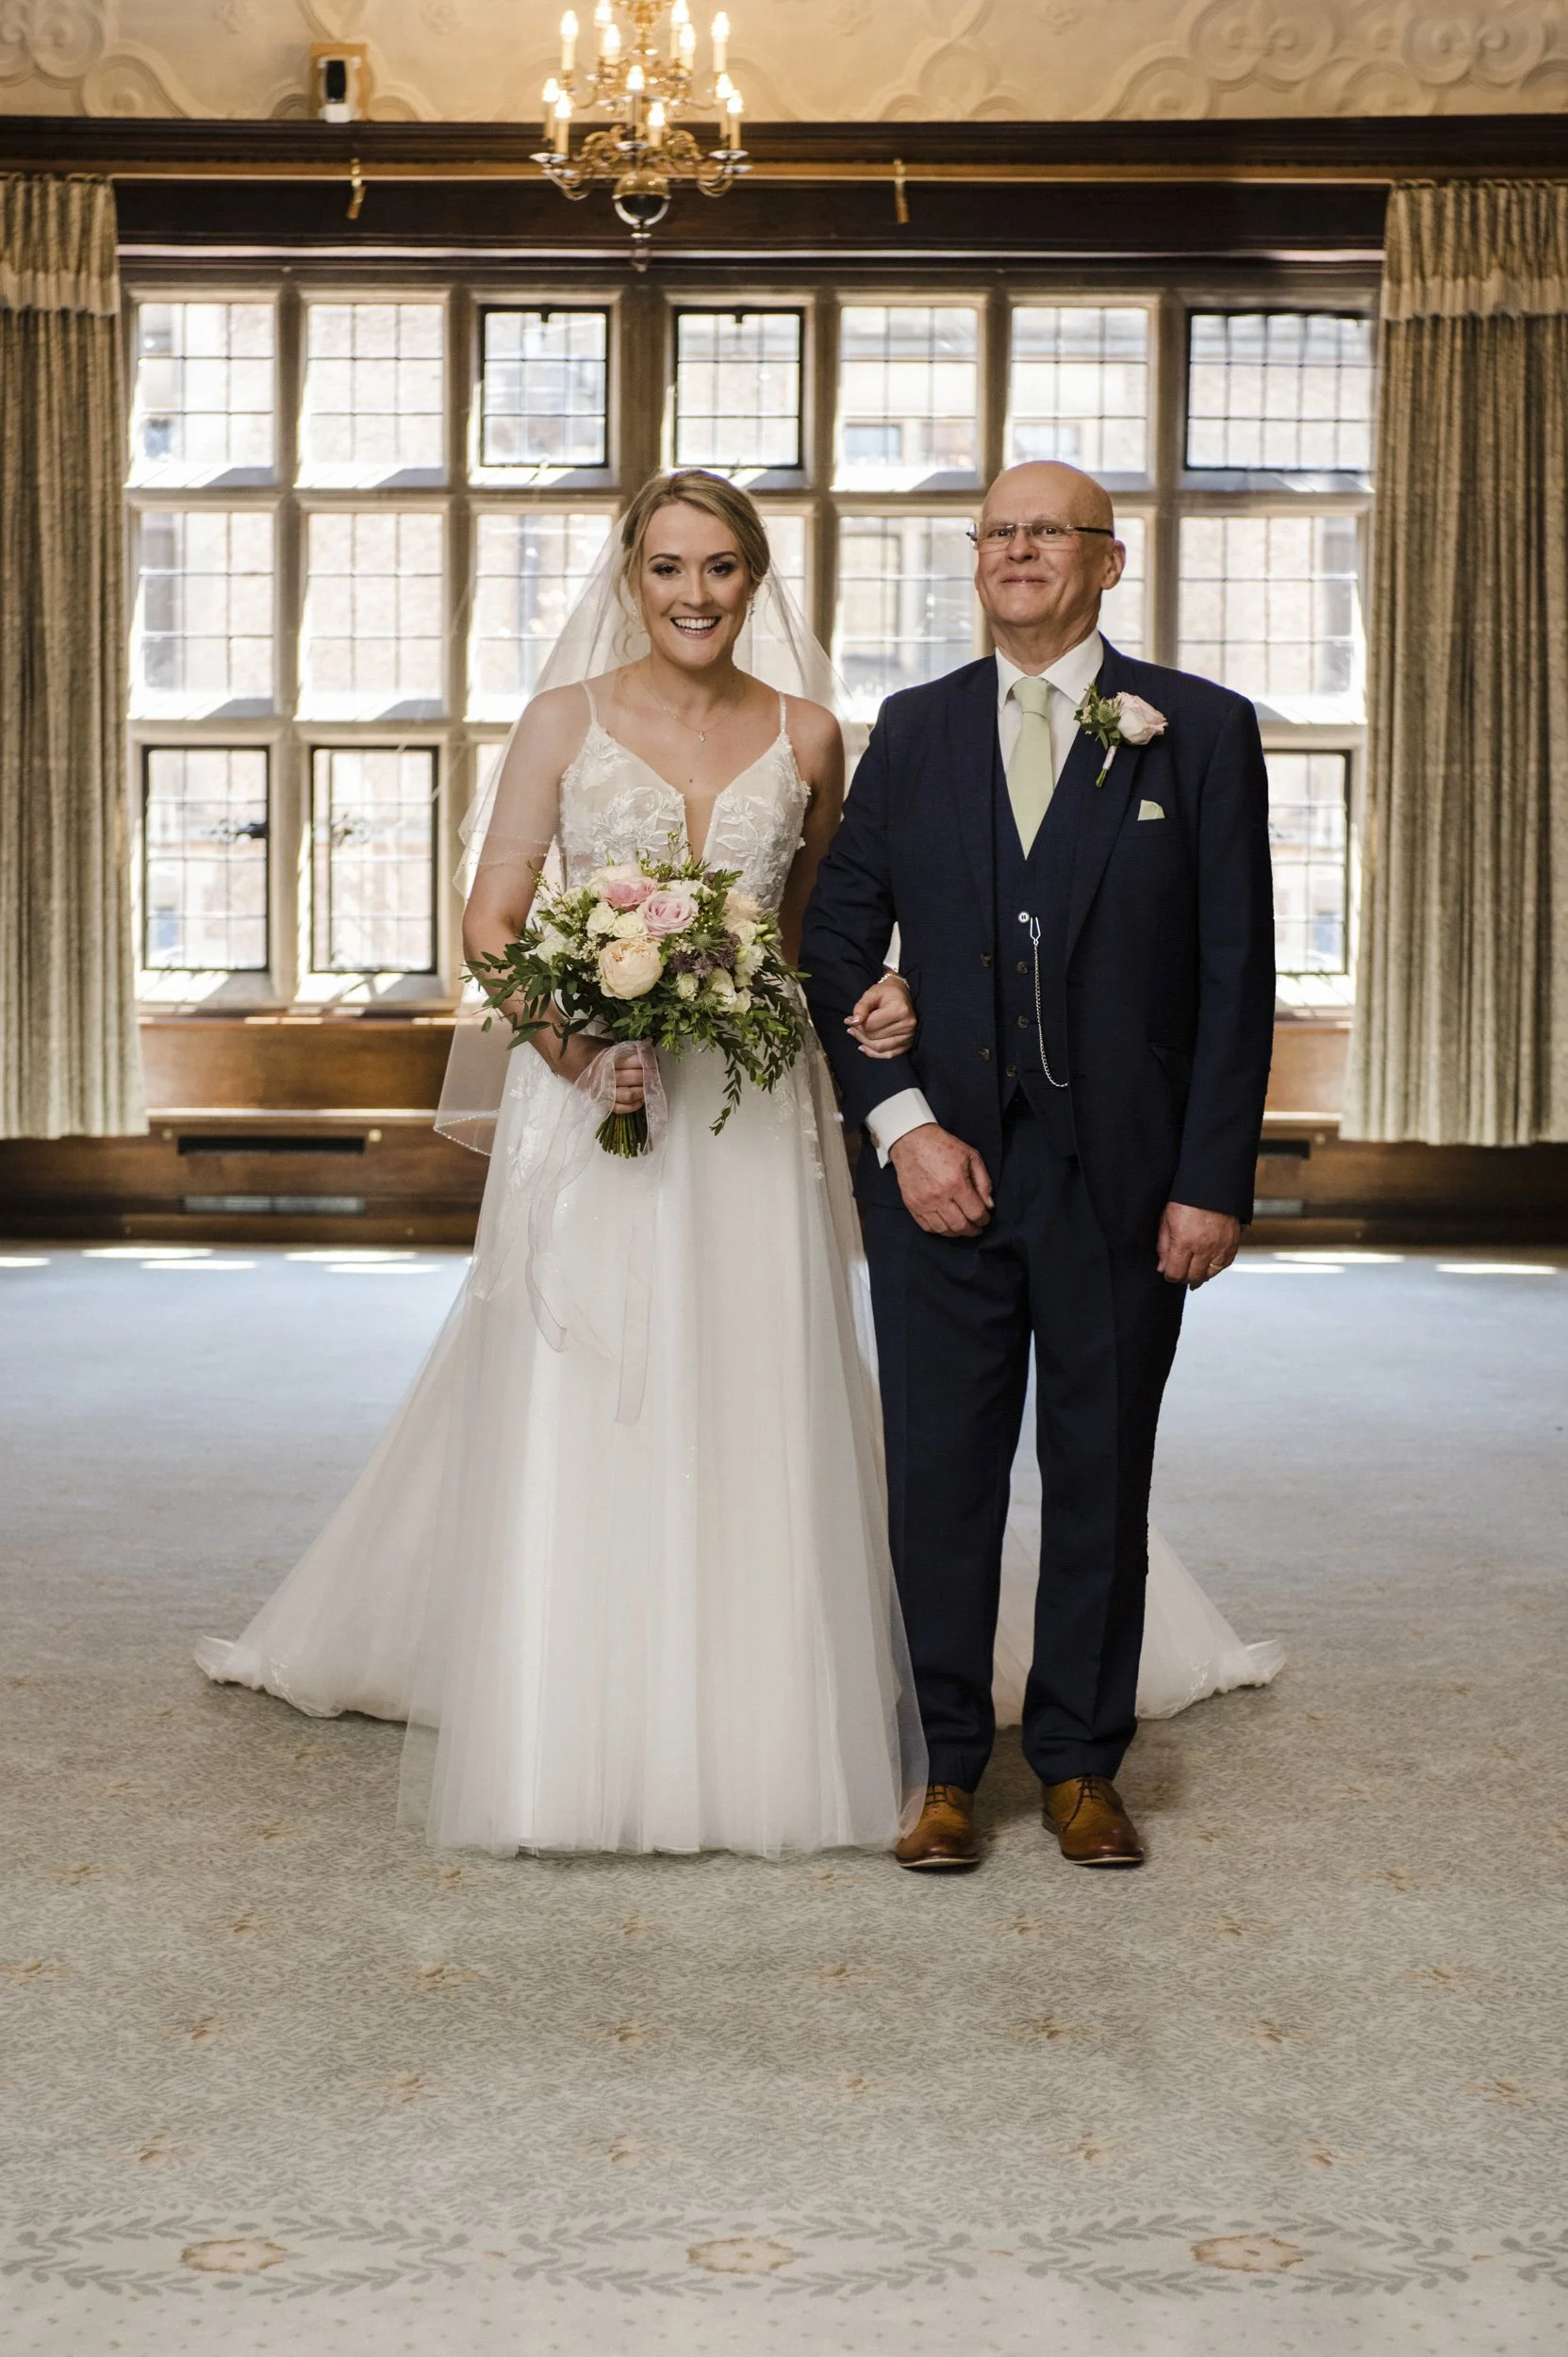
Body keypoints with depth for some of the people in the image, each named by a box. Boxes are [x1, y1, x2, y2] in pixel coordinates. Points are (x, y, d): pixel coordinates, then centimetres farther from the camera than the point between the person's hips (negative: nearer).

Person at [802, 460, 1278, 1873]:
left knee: (1102, 1474, 9)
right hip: (941, 1169, 2)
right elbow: (839, 941, 7)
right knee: (940, 1475, 5)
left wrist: (1214, 1182, -7)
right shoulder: (914, 731, 9)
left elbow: (1236, 972, -1)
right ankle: (947, 1767, 19)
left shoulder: (1201, 730, 2)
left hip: (1121, 1175, -1)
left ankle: (1082, 1764, 24)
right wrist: (901, 1125, -6)